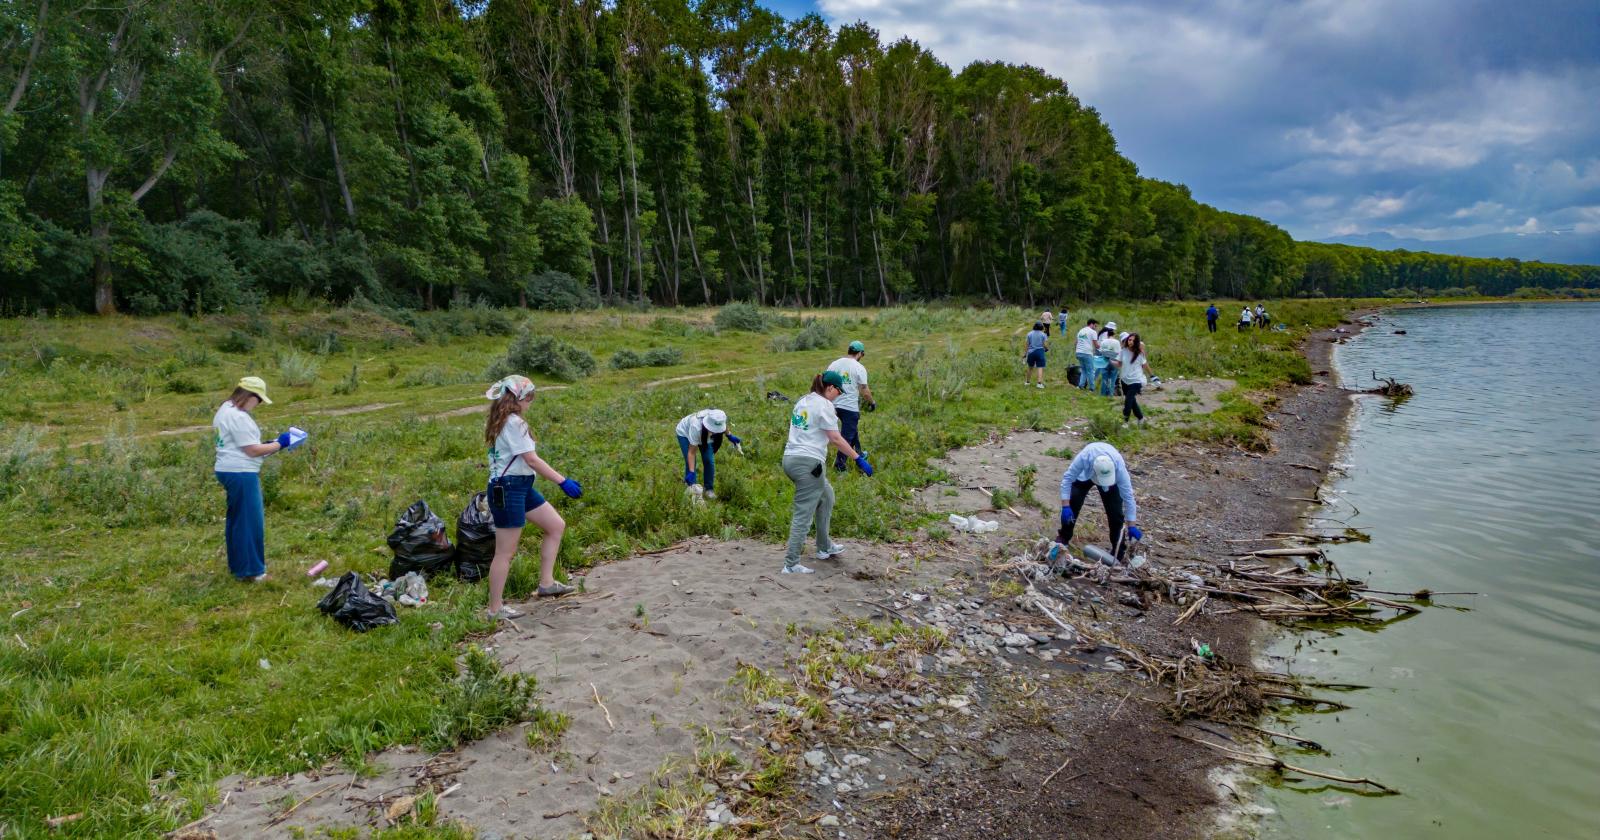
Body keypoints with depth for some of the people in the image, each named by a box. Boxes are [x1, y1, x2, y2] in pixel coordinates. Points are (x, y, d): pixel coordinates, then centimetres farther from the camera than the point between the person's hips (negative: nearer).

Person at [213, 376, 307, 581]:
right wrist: (279, 444, -7)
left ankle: (237, 564, 30)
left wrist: (268, 445, 13)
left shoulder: (226, 409, 14)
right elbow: (252, 450, -18)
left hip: (229, 471, 11)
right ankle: (249, 571, 4)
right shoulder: (238, 417, -19)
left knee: (237, 519, 19)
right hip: (241, 474, -11)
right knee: (249, 521, -3)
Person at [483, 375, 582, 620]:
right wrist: (562, 481, -17)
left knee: (557, 525, 13)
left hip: (521, 487, 10)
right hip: (508, 489, -10)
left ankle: (546, 583, 17)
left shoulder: (500, 421, 13)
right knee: (505, 552, -2)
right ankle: (495, 609, 8)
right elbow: (532, 460, -20)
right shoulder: (513, 422, -17)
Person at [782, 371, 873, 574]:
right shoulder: (824, 405, -9)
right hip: (808, 462, -9)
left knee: (826, 496, 25)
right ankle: (791, 565, -5)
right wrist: (859, 459, -11)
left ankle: (824, 547, 31)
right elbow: (835, 438, -14)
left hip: (790, 458, 9)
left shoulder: (803, 401, 17)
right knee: (804, 515, -5)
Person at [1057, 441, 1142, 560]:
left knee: (1115, 511, -9)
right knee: (1072, 505, -9)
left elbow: (1128, 496, -33)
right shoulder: (1083, 458, -46)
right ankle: (1063, 537, 12)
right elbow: (1067, 478, -33)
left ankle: (1119, 549, 6)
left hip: (1112, 480, 0)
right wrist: (1065, 506, -37)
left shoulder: (1119, 467, -42)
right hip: (1084, 475, 0)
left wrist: (1132, 526, -30)